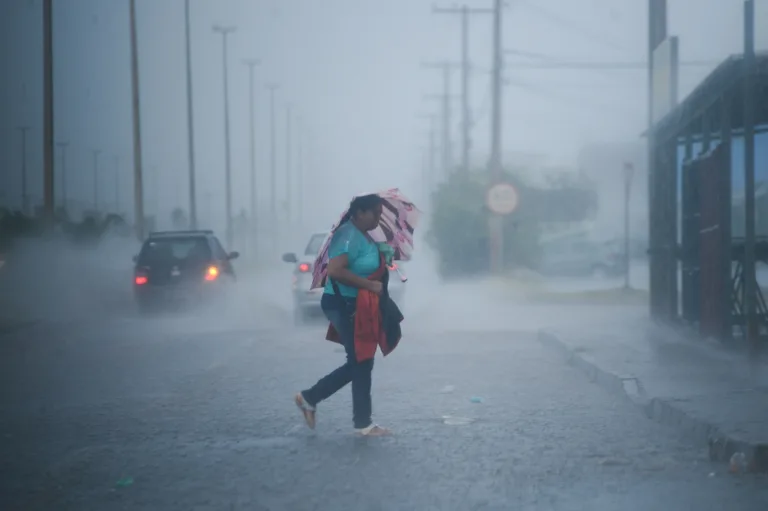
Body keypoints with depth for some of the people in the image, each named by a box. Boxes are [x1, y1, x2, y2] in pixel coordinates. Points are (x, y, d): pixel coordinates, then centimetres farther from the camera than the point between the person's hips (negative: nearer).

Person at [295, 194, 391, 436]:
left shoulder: (363, 236, 12)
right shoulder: (348, 235, -18)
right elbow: (336, 271, -29)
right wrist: (369, 285, -26)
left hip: (355, 306, 10)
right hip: (343, 305, -10)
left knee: (358, 363, 14)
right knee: (361, 363, -4)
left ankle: (309, 398, 22)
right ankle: (363, 424, 5)